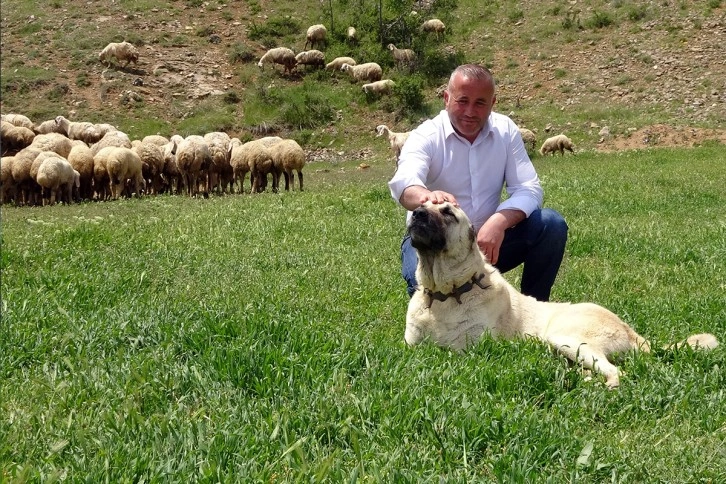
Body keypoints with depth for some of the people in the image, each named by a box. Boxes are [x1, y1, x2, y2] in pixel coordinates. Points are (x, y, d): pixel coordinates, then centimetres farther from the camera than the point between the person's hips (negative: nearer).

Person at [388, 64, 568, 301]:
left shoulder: (505, 130, -2)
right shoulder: (426, 137, -14)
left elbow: (528, 189, -9)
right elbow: (404, 183, -35)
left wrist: (499, 222, -32)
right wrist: (426, 196, -61)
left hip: (489, 239, 4)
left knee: (552, 224, -18)